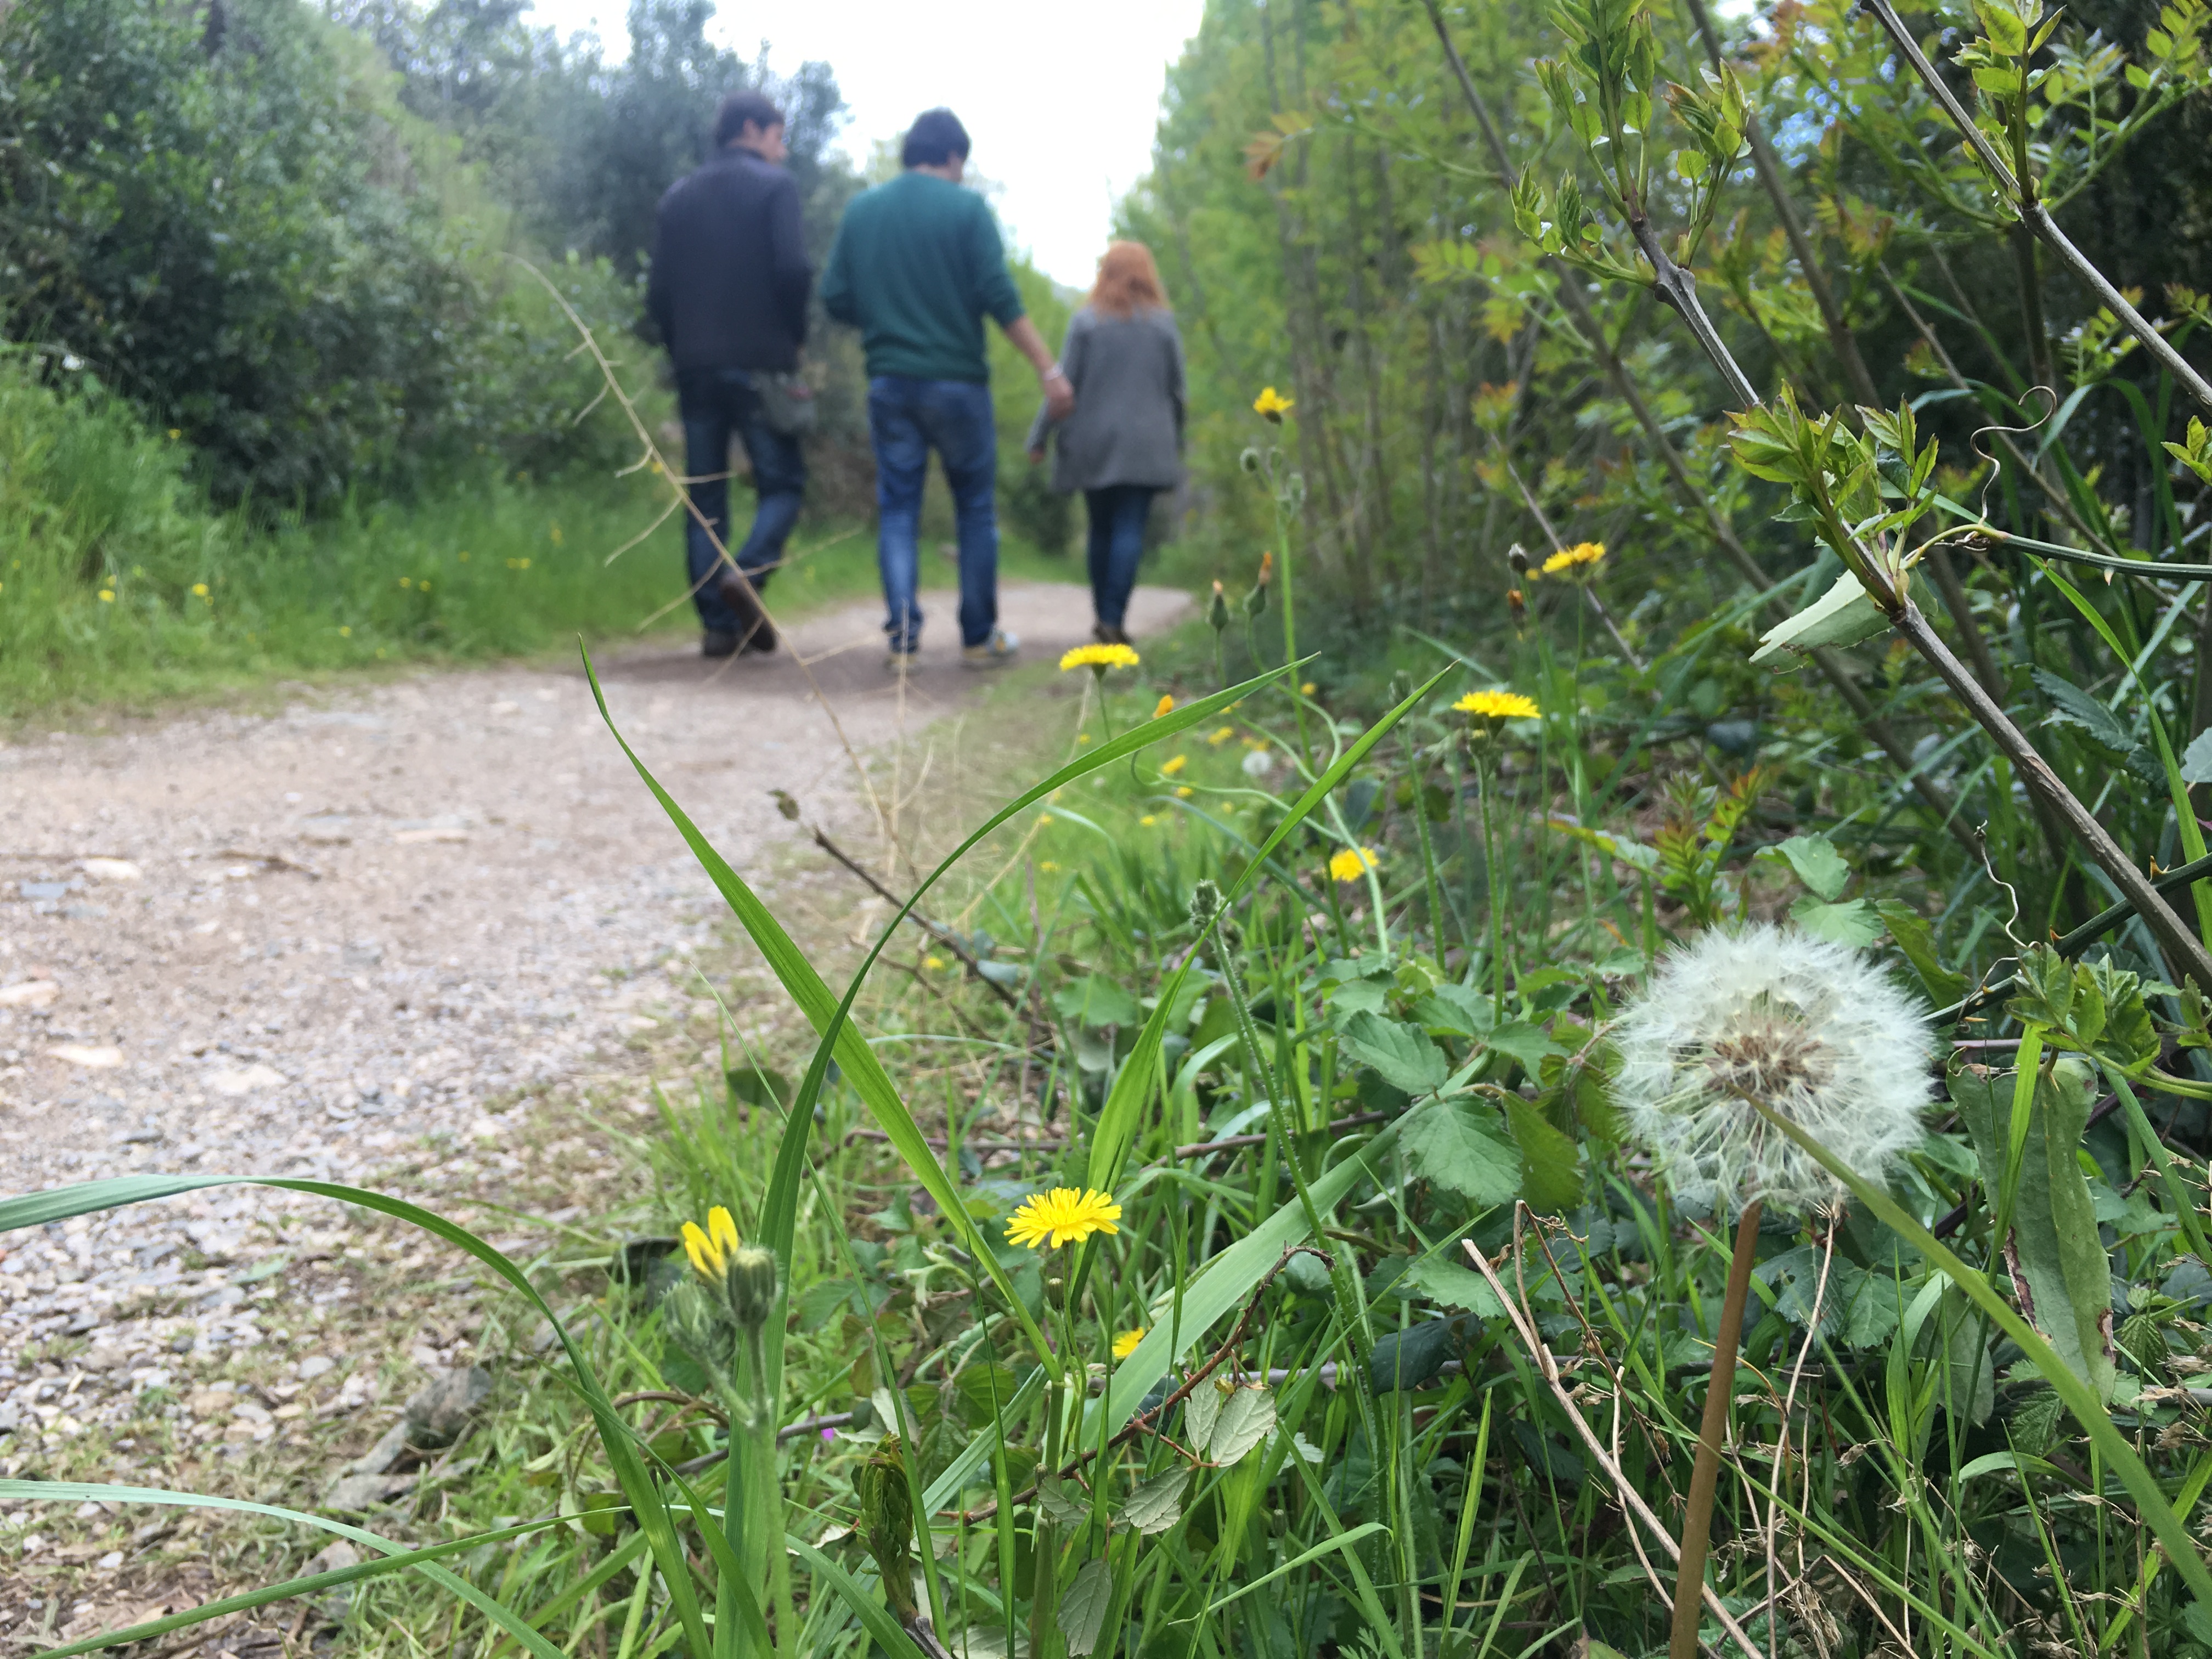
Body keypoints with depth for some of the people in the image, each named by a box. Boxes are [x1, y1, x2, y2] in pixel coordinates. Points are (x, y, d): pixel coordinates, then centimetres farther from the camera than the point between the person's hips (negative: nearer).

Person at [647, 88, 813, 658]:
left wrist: (681, 351, 17)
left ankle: (717, 624, 0)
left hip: (694, 367, 5)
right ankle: (747, 573, -21)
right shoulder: (773, 185, 1)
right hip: (758, 363, -4)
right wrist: (794, 338, 2)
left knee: (705, 498, 6)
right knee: (783, 483, 4)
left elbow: (658, 290, 12)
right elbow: (793, 269, -11)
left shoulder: (678, 196, 16)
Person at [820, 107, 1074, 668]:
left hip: (888, 383, 3)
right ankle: (980, 637, 13)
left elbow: (835, 299, 6)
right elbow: (1000, 297, -12)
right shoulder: (966, 207, -5)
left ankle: (902, 634, -7)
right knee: (976, 510, 9)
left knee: (897, 509, 6)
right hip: (956, 380, -3)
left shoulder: (861, 210, 7)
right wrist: (1049, 370, -9)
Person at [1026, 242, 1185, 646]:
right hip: (1146, 447, -1)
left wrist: (1039, 437, 3)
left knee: (1101, 529, 12)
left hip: (1093, 445, 1)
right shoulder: (1164, 324, 4)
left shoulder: (1085, 322, 0)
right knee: (1131, 529, -5)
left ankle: (1104, 616, 15)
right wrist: (1177, 441, 19)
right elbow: (1176, 389, 7)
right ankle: (1114, 619, -16)